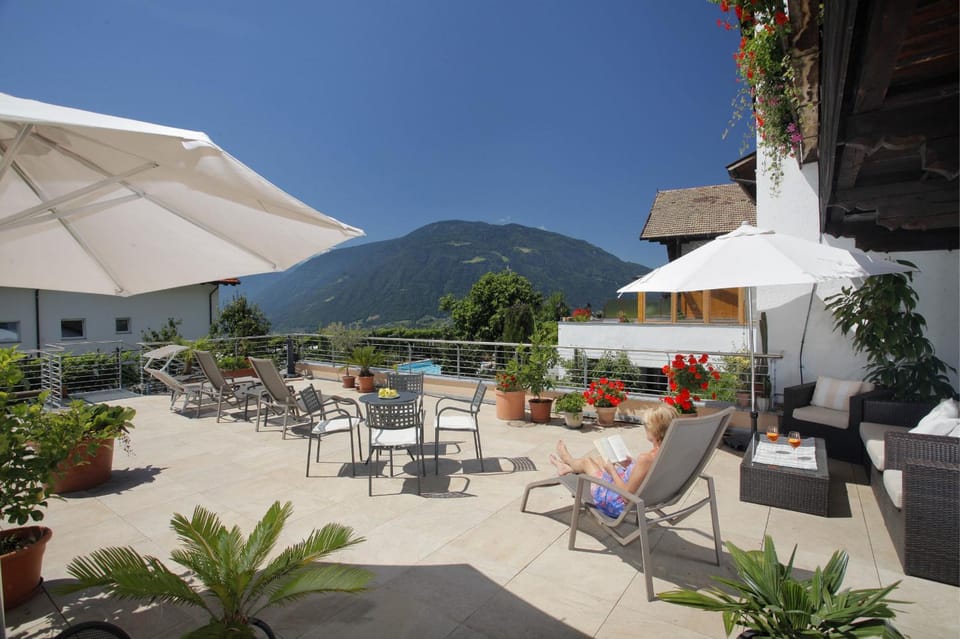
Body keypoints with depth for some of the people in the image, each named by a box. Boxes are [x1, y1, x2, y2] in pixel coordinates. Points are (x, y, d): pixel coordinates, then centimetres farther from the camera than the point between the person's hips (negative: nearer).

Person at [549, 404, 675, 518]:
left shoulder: (645, 458, -39)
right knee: (590, 457, 26)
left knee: (586, 461, 20)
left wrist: (612, 470, -15)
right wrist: (631, 465, 5)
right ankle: (568, 467, 58)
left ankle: (567, 460, 58)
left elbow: (627, 495, -30)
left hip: (619, 503, -7)